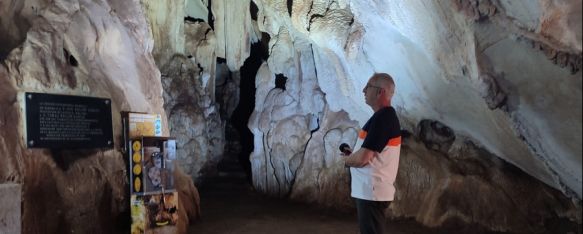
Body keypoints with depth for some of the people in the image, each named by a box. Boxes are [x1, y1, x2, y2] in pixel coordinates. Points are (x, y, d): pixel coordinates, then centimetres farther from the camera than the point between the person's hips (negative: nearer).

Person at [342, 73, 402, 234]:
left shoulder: (382, 118, -19)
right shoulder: (387, 116, 13)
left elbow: (361, 158, -23)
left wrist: (346, 159, -3)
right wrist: (352, 155, 6)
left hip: (371, 192, -10)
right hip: (371, 190, 10)